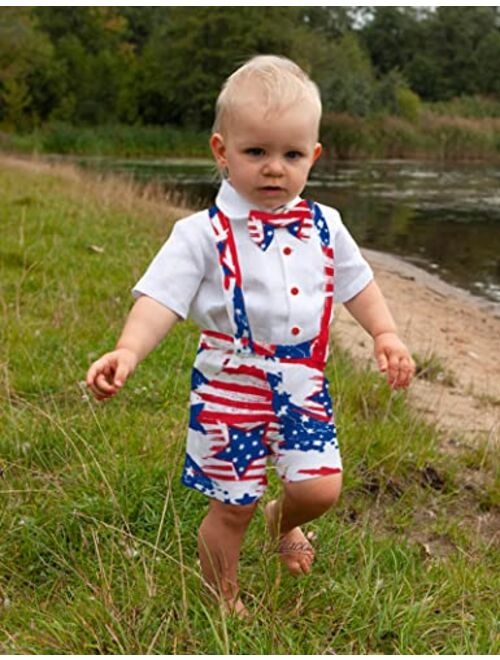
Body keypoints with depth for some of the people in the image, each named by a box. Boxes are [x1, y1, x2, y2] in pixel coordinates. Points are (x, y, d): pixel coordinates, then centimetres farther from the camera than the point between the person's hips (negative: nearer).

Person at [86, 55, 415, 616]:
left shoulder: (323, 226, 2)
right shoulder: (202, 234, -11)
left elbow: (357, 284, 14)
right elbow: (160, 299, -18)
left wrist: (384, 333, 0)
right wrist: (127, 351, -34)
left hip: (304, 385, 4)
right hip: (231, 390, -3)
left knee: (320, 487, -2)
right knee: (231, 506, 7)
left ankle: (282, 520, 37)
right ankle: (223, 598, 34)